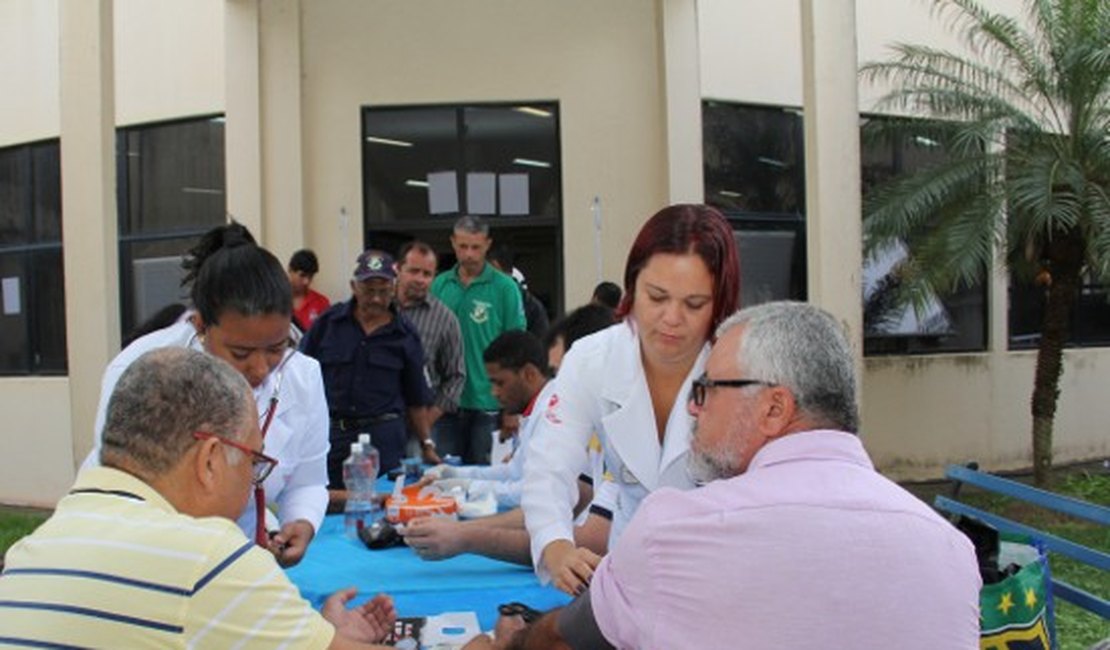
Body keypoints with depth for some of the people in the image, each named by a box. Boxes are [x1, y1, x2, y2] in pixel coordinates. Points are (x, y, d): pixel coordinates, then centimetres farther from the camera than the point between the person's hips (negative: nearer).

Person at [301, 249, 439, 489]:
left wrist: (427, 445, 8)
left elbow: (417, 399, 10)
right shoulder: (327, 323, 4)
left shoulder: (405, 334, 5)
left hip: (384, 435, 0)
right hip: (330, 431, 1)